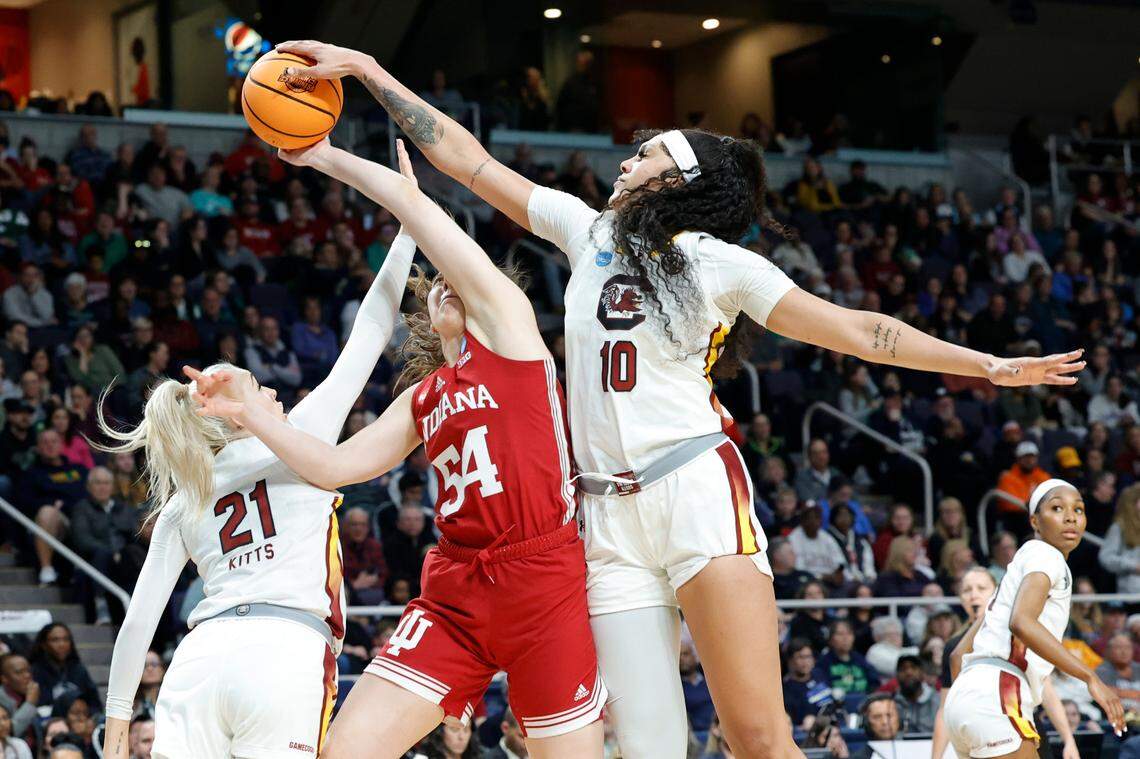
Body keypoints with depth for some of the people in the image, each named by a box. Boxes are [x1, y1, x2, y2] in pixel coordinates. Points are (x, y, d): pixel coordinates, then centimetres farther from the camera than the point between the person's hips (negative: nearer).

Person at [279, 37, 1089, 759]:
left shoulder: (720, 263, 6)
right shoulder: (589, 231, 16)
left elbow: (854, 329, 8)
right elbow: (467, 158, 18)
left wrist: (987, 365, 5)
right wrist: (367, 71, 16)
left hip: (698, 493, -4)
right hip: (609, 515, 4)